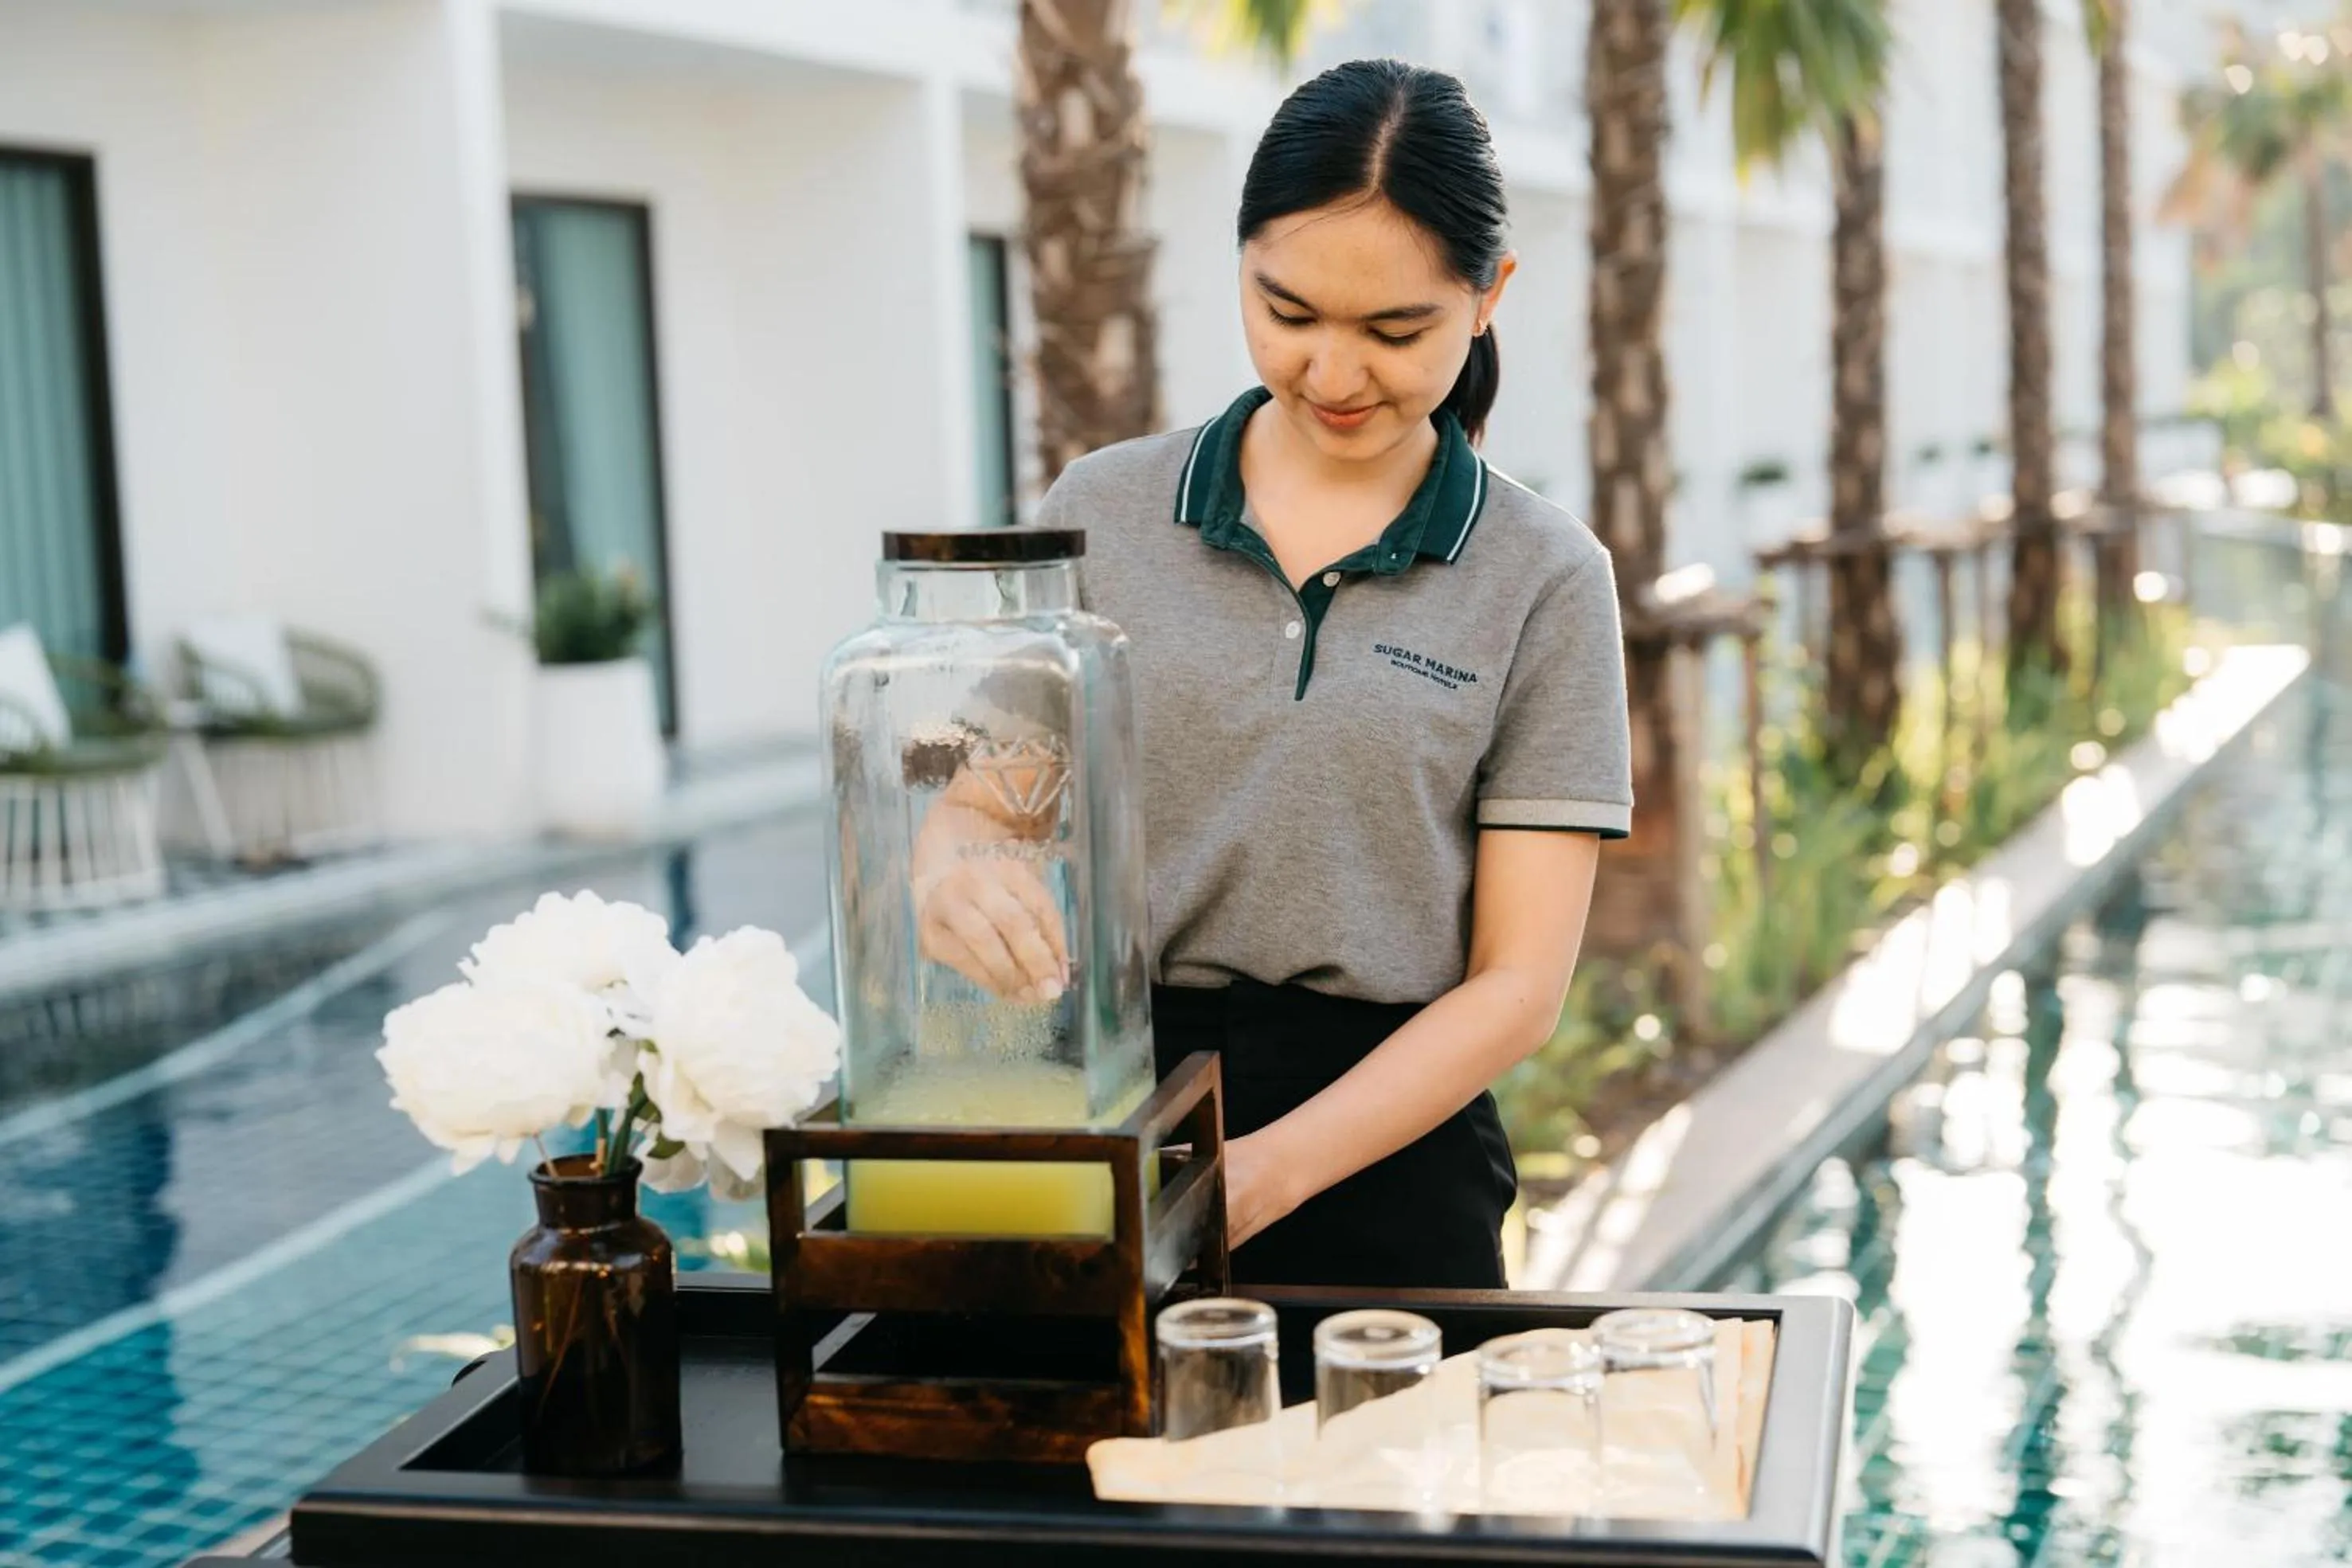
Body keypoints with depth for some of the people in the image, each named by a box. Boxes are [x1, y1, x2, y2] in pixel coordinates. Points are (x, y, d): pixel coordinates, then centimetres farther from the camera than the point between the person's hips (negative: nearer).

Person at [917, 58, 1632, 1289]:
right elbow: (977, 809, 3)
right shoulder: (1101, 512, 2)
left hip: (1385, 1165, -1)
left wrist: (1272, 1170, -20)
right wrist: (952, 881, -23)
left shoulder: (1543, 580, -3)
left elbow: (1517, 983, -6)